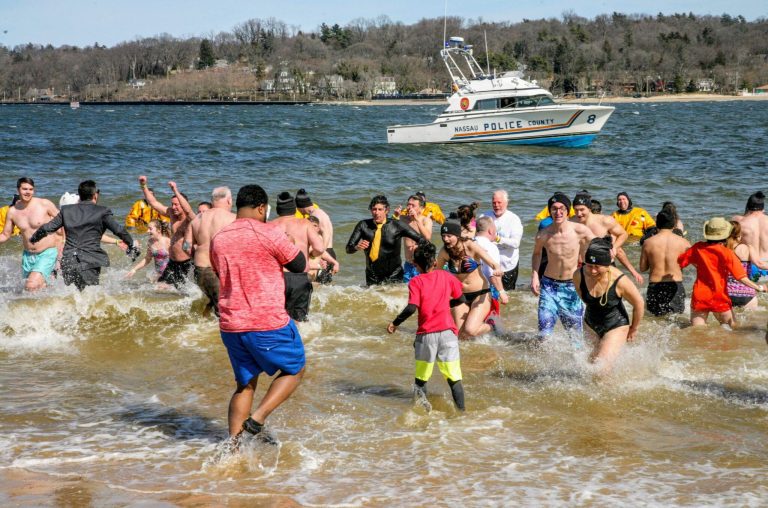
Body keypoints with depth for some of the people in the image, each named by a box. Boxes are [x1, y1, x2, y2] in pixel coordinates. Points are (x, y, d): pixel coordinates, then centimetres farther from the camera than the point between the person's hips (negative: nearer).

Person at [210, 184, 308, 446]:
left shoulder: (218, 239, 6)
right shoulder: (269, 233, -11)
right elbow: (299, 266, -1)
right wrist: (292, 244, 16)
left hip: (230, 325, 6)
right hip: (269, 323, -5)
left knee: (245, 384, 18)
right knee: (294, 370, 15)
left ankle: (234, 443, 8)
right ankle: (257, 418, -2)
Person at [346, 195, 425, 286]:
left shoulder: (396, 226, -7)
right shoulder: (363, 225, -2)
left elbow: (422, 240, -5)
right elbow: (348, 248, -3)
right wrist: (357, 247, -25)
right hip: (372, 277, 2)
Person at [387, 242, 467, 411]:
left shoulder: (416, 282, -3)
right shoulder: (445, 276, 6)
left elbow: (412, 308, -15)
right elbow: (461, 299, 13)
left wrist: (395, 323, -3)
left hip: (426, 334, -2)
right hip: (447, 332, 2)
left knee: (421, 378, 11)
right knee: (454, 378, 3)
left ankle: (424, 409, -4)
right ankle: (461, 411, -4)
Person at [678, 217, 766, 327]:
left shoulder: (697, 248, -1)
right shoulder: (727, 253, -9)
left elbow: (679, 262, 11)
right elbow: (741, 277, -11)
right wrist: (759, 288, 2)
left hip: (699, 296, 2)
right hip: (719, 298, -2)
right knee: (732, 328, 17)